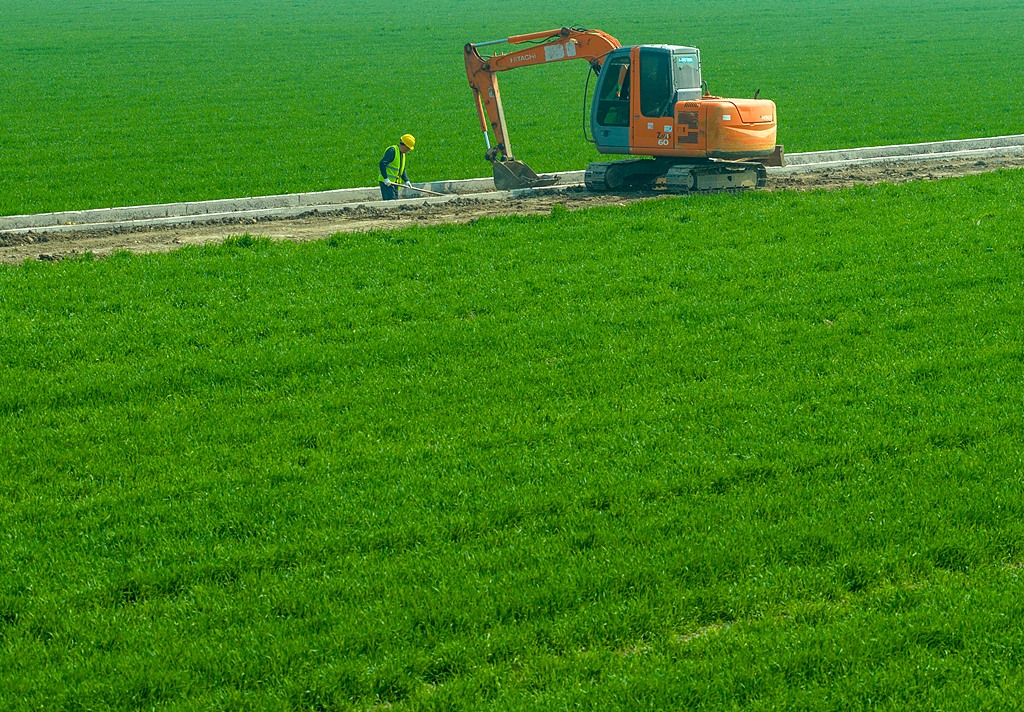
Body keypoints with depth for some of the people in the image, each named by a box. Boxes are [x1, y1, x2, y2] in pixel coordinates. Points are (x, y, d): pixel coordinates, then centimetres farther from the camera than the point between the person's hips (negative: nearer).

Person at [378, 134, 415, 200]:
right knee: (391, 201, -15)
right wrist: (386, 178, -27)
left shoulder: (402, 154, 15)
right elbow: (382, 164, -25)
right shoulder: (392, 151, -16)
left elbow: (402, 170, 22)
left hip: (394, 182, 10)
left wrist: (406, 181, 7)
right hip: (386, 182, -10)